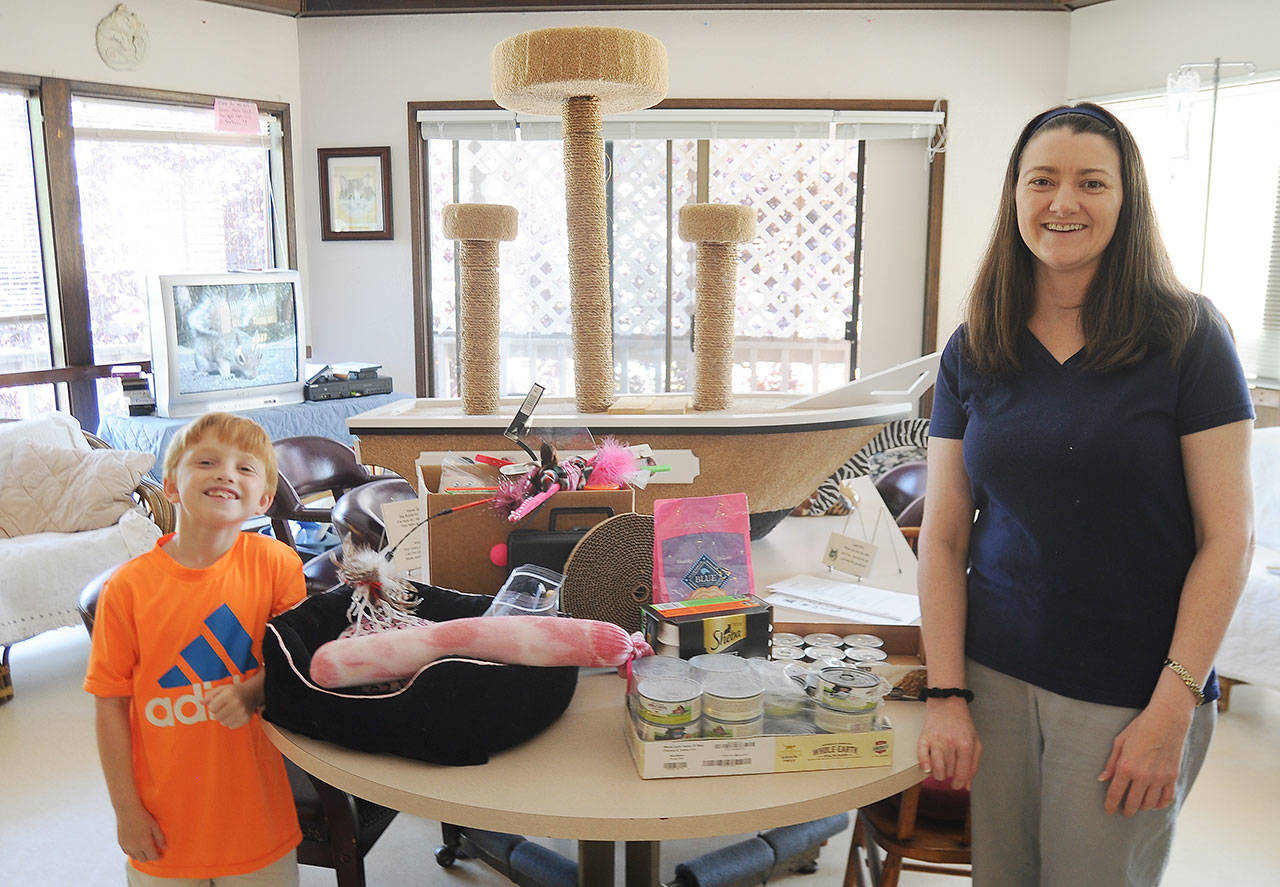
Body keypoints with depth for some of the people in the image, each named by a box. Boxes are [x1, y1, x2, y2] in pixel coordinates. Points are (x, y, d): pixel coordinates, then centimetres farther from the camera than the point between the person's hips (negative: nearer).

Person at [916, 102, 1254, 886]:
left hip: (1134, 696, -2)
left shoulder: (1188, 337, -6)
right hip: (996, 676, 3)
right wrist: (946, 695, -4)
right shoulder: (973, 353, 2)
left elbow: (1229, 536, -8)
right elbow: (942, 536, 2)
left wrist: (1172, 710, -12)